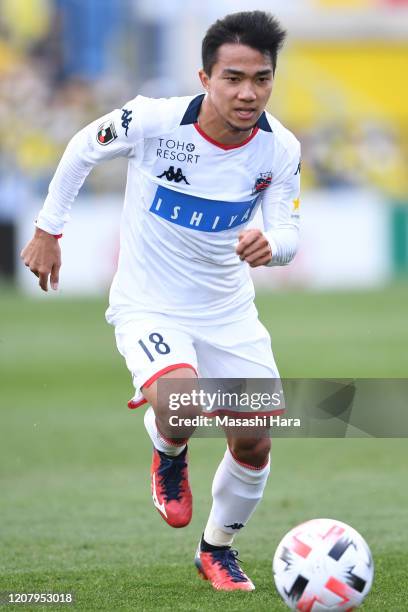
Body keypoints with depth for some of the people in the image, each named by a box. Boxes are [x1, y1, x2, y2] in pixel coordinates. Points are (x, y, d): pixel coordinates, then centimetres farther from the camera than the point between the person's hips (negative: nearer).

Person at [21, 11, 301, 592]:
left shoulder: (281, 149, -14)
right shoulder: (153, 120, -23)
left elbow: (288, 230, -6)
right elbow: (83, 148, -4)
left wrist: (271, 244, -32)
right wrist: (48, 229, 4)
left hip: (228, 310, 4)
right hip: (148, 306, -4)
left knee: (254, 443, 2)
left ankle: (217, 548, 31)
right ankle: (168, 456, 7)